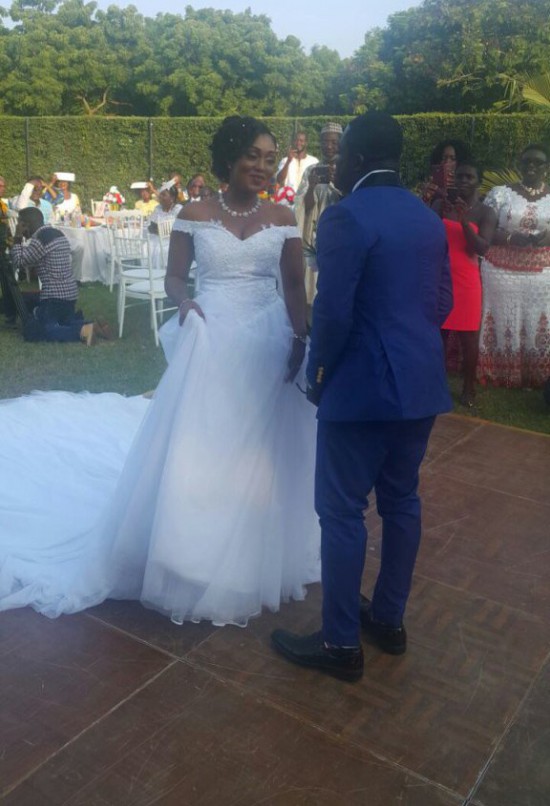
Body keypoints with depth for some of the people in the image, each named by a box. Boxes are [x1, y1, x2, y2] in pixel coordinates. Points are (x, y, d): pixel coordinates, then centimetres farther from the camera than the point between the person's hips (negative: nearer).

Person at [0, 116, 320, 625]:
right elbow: (175, 277, 4)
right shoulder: (195, 216, 0)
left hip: (269, 345, 2)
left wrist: (300, 340, -8)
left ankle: (257, 560, 30)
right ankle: (197, 560, 22)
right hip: (211, 341, -1)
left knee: (262, 455, 10)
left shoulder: (282, 220, 4)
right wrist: (185, 304, -17)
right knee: (197, 448, 3)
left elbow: (295, 288, 4)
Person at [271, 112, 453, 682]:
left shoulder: (345, 216, -13)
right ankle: (389, 620, 31)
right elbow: (442, 304, 14)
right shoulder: (429, 218, 11)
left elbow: (333, 312, -18)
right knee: (401, 502, 16)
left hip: (363, 387, -8)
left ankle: (341, 644, 14)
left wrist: (317, 373, -3)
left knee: (341, 511, 2)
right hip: (420, 383, 8)